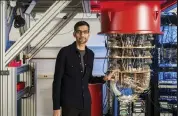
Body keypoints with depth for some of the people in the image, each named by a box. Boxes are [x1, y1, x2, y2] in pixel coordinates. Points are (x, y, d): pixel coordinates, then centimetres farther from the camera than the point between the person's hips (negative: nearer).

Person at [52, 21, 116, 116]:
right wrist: (56, 107, -13)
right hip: (69, 103, -5)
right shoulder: (65, 52, -9)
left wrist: (104, 79, 1)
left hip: (86, 102, 5)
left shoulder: (90, 54, 8)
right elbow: (57, 80, -9)